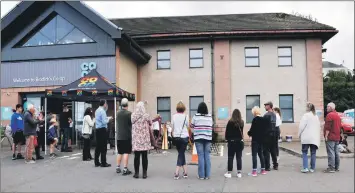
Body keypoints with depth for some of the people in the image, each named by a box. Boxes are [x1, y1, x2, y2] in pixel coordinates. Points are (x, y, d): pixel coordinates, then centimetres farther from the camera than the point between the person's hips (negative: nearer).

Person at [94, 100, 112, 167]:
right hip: (103, 129, -9)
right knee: (103, 147, -4)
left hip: (98, 129, 9)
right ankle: (103, 163, -1)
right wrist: (108, 119, -3)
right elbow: (104, 122, -19)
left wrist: (107, 117, 19)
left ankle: (97, 162, 16)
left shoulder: (97, 111, 14)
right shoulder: (102, 111, -14)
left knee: (98, 146, 12)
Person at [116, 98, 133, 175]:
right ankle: (125, 169, -3)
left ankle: (118, 167, 23)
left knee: (120, 152, 16)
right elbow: (132, 123, -10)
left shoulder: (118, 113, 6)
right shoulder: (129, 113, -12)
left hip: (119, 136, 6)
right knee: (126, 152, -2)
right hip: (127, 136, -6)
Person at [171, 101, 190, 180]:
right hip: (184, 136, -2)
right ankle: (176, 173, -4)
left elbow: (172, 127, 4)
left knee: (181, 153, 15)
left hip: (176, 137, 2)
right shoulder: (185, 116, -7)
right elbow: (188, 126, -1)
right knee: (181, 154, 3)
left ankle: (185, 172, 16)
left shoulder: (174, 116, 0)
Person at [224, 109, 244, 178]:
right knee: (239, 157, 9)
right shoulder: (241, 122, -3)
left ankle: (229, 172, 5)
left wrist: (227, 138, 5)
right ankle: (239, 172, 10)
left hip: (232, 141, -3)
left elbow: (227, 131, -6)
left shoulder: (230, 122, -12)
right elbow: (241, 131, 6)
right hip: (240, 141, 3)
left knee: (230, 157, 4)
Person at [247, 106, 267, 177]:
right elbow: (264, 129, 11)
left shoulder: (255, 119, -15)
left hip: (255, 139, -7)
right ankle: (263, 169, 21)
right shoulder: (263, 119, 6)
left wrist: (249, 133, 1)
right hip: (261, 139, 7)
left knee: (254, 154, -4)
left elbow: (252, 129, -16)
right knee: (261, 153, 16)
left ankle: (254, 171, -5)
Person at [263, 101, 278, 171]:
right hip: (273, 134, 7)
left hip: (267, 134, -7)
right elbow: (274, 124, 12)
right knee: (273, 150, 15)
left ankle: (267, 167, 0)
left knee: (266, 151, -2)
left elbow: (263, 125, -14)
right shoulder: (274, 114, 8)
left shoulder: (266, 115, -15)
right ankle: (275, 165, 20)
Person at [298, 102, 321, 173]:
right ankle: (312, 168, 12)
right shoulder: (316, 116, 12)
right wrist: (318, 136, 19)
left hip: (306, 137, -5)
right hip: (315, 138, 6)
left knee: (305, 152, 1)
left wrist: (299, 134, 0)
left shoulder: (306, 115, -9)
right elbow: (319, 127, 15)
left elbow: (301, 126, -12)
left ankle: (305, 168, -6)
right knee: (313, 153, 9)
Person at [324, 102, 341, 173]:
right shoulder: (337, 115, 17)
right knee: (336, 152, 13)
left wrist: (326, 135, -16)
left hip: (330, 138, -10)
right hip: (337, 137, 10)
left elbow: (328, 127, -19)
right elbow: (339, 126, 22)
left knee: (331, 153, -8)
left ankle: (331, 168, -9)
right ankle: (336, 167, 18)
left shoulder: (330, 115, -13)